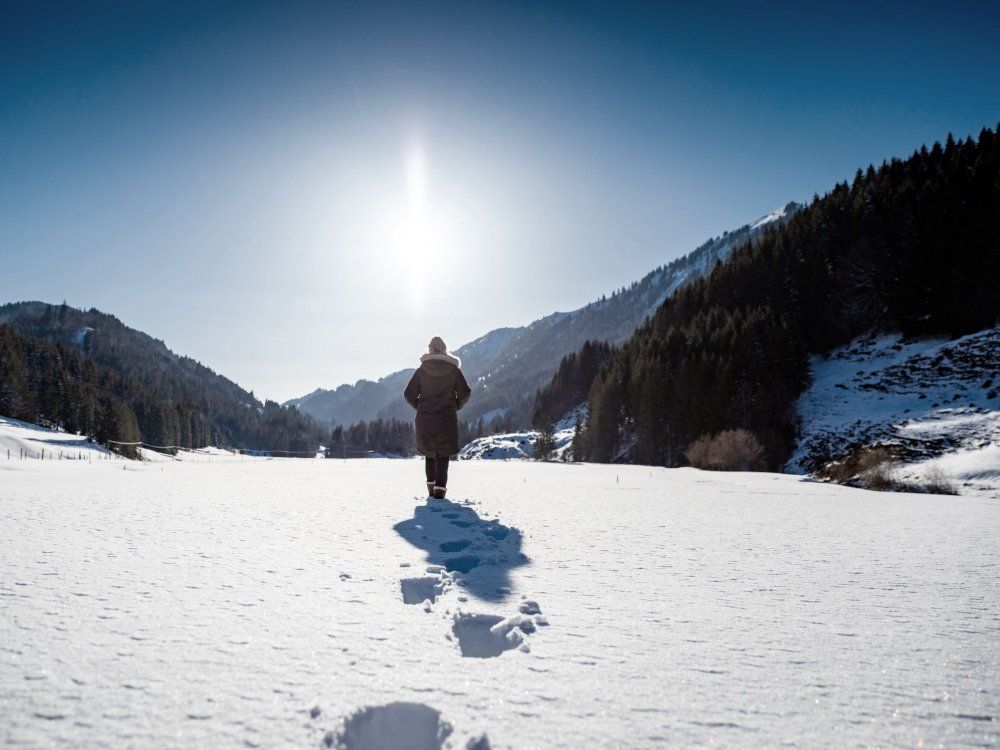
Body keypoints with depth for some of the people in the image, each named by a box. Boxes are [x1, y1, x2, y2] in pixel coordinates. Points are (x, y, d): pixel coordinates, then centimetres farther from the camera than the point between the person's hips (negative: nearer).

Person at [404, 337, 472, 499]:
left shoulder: (422, 370, 1)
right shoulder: (453, 369, 0)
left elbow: (409, 394, -1)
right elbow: (465, 393, -2)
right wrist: (455, 406, 14)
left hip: (424, 419, 1)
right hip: (446, 418, -1)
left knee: (429, 451, 18)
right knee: (443, 453, 5)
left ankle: (431, 485, 14)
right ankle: (440, 487, -8)